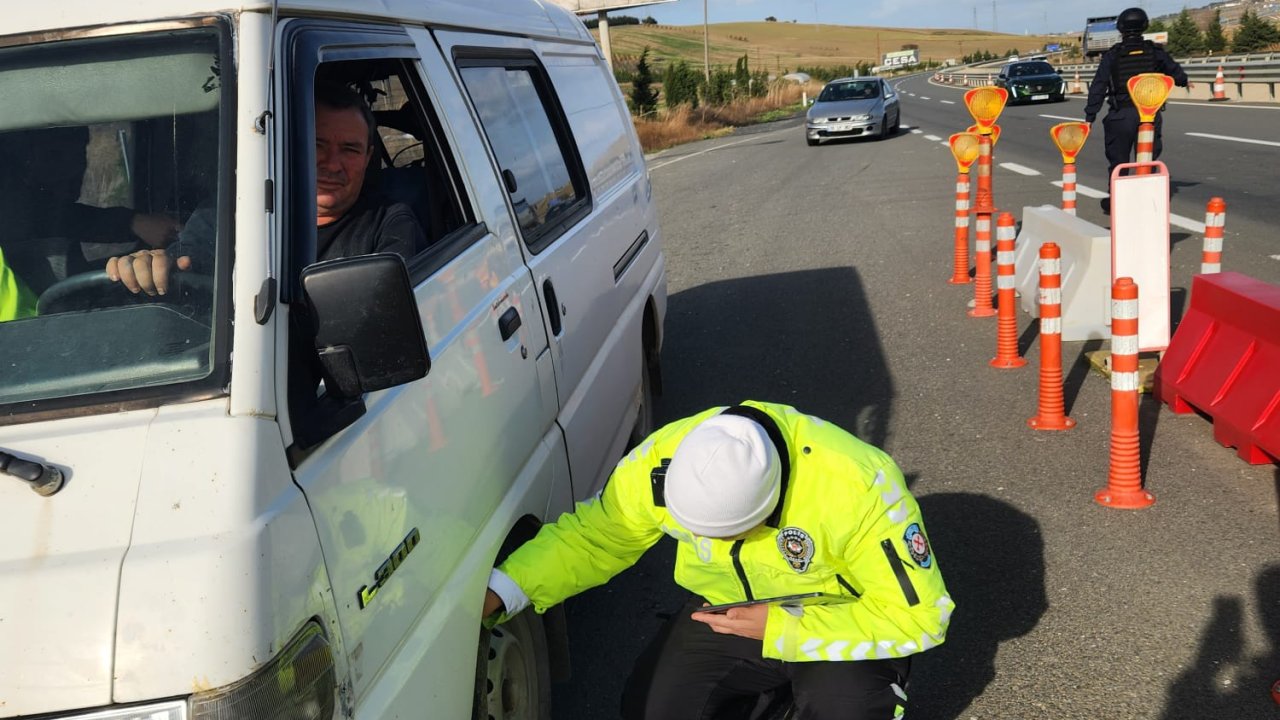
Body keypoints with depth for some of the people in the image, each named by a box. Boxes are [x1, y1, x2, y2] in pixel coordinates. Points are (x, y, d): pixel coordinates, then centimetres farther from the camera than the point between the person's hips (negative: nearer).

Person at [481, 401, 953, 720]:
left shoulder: (859, 486, -35)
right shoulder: (661, 461, -23)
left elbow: (918, 614, -26)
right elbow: (592, 536, -8)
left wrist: (780, 630, -30)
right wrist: (501, 593, -23)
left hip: (841, 619, -3)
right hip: (728, 612, 4)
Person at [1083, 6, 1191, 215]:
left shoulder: (1111, 56, -2)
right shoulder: (1155, 52, 4)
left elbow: (1098, 87, -6)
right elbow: (1173, 69, 20)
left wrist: (1090, 117, -4)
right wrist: (1184, 81, 43)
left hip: (1121, 115, -2)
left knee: (1117, 159, 10)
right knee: (1148, 159, 11)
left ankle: (1115, 202, 15)